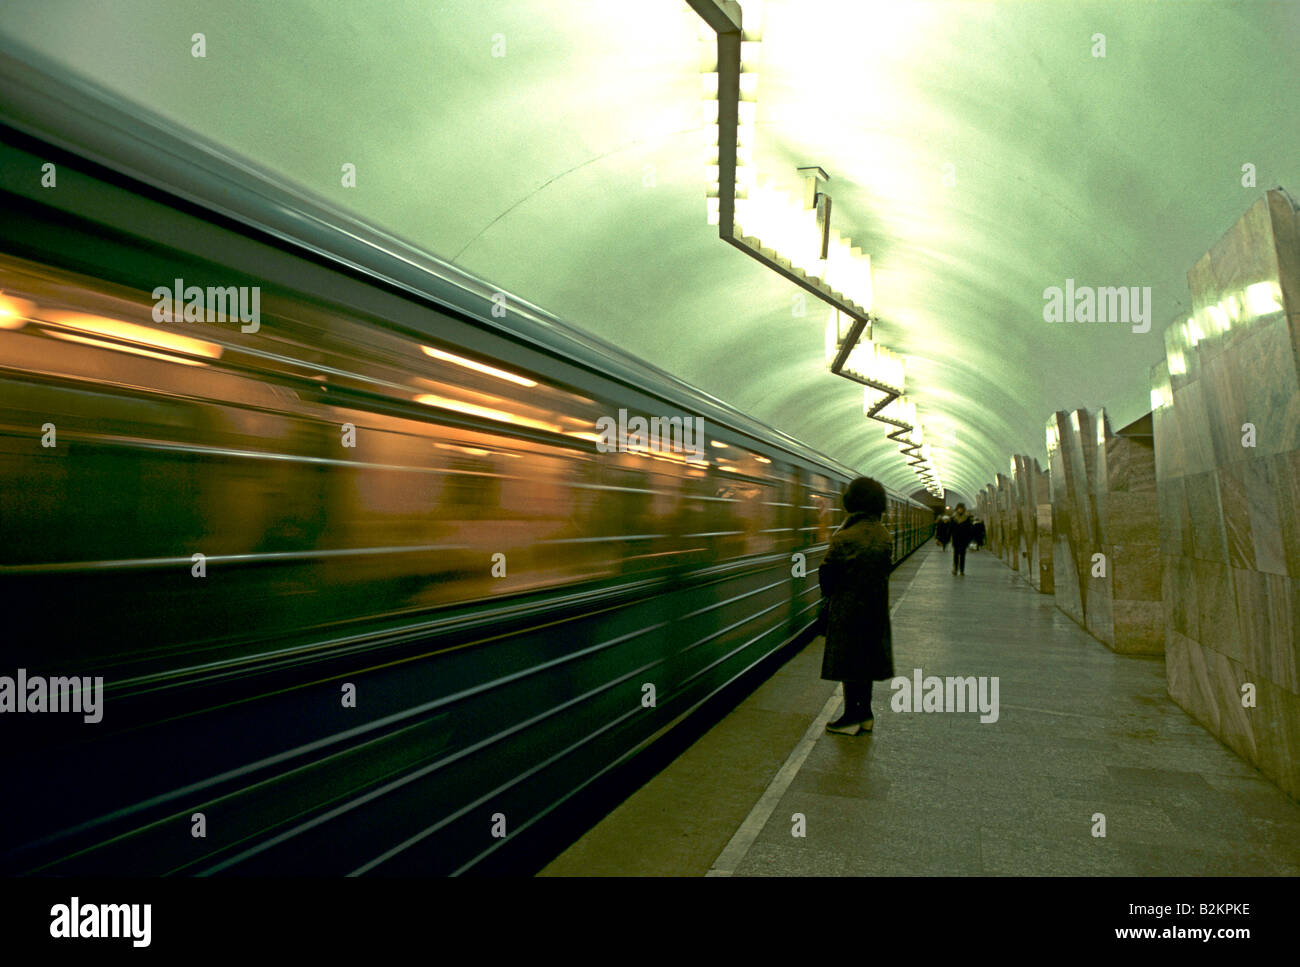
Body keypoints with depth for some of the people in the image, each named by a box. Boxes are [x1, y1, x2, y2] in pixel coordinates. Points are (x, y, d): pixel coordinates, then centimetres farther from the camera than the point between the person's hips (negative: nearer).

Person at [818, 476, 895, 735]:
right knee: (867, 660, 17)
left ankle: (851, 717, 14)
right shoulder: (885, 536, 0)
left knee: (849, 663, 5)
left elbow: (826, 575, -12)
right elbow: (883, 570, 7)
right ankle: (865, 714, 27)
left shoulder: (844, 539, -21)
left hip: (848, 609, -7)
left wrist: (829, 595, 7)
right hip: (876, 609, 7)